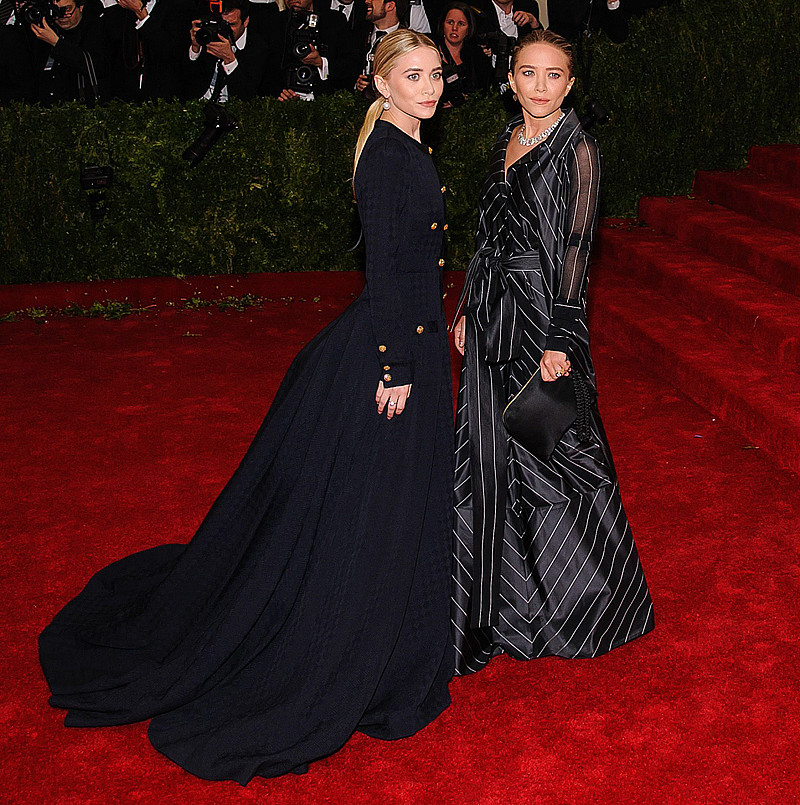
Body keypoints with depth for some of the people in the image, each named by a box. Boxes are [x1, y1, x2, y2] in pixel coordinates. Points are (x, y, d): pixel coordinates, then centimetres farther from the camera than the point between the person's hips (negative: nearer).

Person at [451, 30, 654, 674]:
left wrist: (559, 342, -20)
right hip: (493, 312, 7)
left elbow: (574, 251, -15)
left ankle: (576, 600, 24)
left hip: (542, 313, -7)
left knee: (550, 451, 3)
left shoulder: (577, 150, -11)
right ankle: (507, 592, 32)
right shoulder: (508, 139, 10)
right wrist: (468, 308, 15)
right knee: (491, 450, 14)